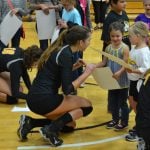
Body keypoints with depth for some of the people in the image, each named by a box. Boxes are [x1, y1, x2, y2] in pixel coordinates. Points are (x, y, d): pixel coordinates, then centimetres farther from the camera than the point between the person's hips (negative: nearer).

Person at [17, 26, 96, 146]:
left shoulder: (61, 49, 13)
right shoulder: (66, 55, -14)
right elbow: (67, 89, -16)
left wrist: (74, 66, 16)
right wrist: (87, 73, -9)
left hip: (36, 98, 9)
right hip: (43, 99, -9)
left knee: (69, 124, 23)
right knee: (87, 106, 3)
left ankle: (30, 122, 10)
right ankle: (51, 129, -7)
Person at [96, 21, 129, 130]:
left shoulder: (125, 48, -14)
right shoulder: (108, 48, 3)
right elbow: (104, 62, 8)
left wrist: (119, 73, -35)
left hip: (122, 80, -6)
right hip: (111, 80, 6)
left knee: (122, 102, 6)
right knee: (113, 101, 17)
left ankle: (124, 122, 19)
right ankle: (115, 119, 33)